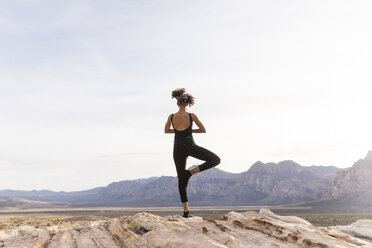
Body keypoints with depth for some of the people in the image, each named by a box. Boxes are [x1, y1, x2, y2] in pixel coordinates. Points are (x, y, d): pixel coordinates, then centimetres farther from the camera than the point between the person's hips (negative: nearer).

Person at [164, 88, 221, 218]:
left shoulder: (171, 117, 0)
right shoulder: (192, 116, -6)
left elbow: (166, 131, 17)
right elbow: (203, 130, 3)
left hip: (178, 148, 4)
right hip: (190, 146, -4)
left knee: (181, 179, 10)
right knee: (216, 160, 8)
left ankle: (186, 210, 7)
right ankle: (190, 172, -5)